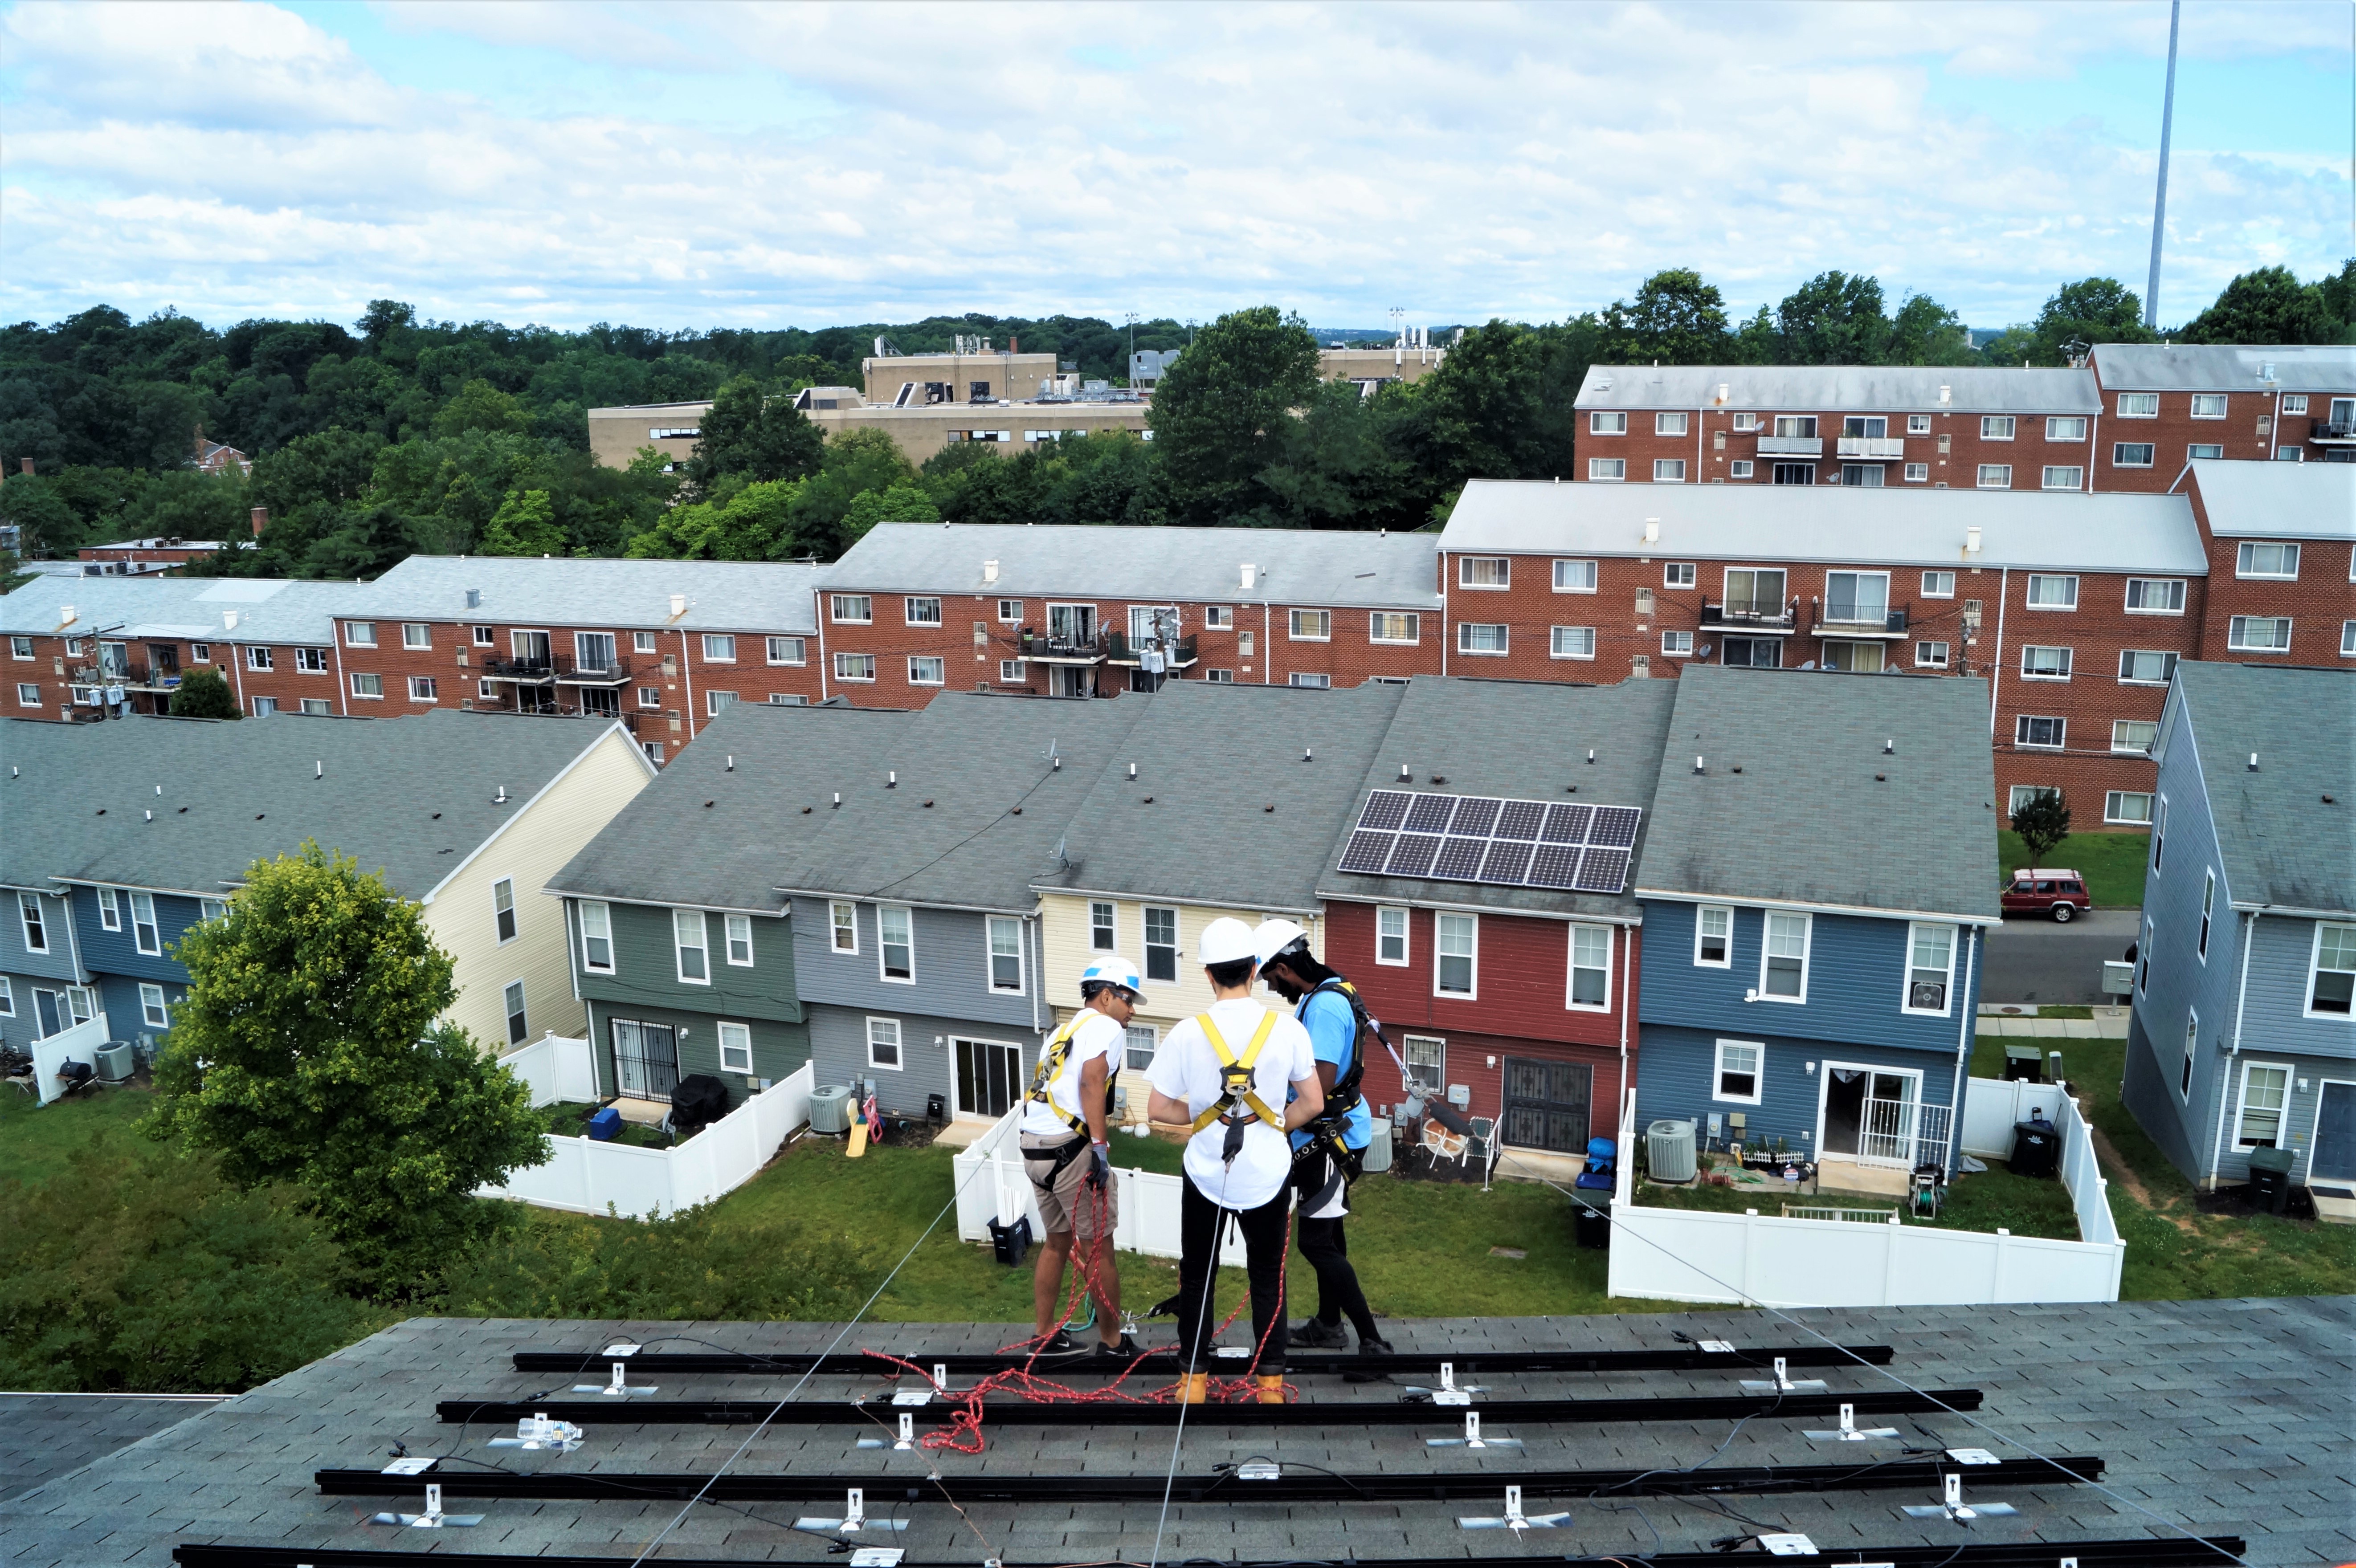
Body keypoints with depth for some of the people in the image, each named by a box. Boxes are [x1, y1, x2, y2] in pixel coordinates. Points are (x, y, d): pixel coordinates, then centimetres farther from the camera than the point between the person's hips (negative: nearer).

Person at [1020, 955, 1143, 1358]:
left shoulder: (1065, 1030, 23)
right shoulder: (1106, 1026, -3)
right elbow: (1091, 1082, -19)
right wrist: (1100, 1147, -23)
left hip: (1035, 1146, 9)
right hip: (1070, 1146, -9)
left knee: (1058, 1242, 20)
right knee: (1098, 1249, 3)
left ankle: (1045, 1336, 26)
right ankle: (1112, 1342, 13)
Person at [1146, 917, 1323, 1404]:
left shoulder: (1187, 1034, -11)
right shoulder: (1287, 1028, -10)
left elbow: (1158, 1108, -5)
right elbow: (1313, 1102, -3)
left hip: (1206, 1174, 0)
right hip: (1268, 1175, 0)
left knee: (1197, 1277, 17)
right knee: (1267, 1277, 17)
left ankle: (1193, 1380, 24)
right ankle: (1271, 1381, 21)